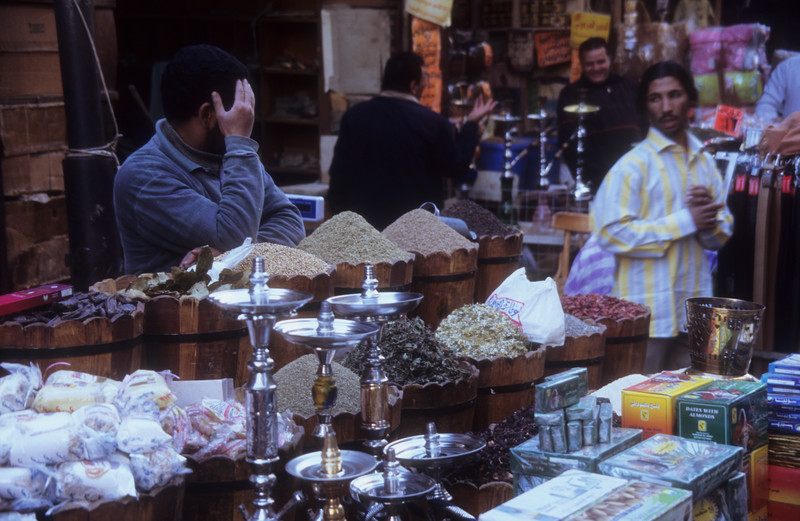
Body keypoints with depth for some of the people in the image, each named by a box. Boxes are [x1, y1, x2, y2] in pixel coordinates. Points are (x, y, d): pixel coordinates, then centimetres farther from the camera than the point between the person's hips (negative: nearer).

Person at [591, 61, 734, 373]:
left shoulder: (705, 163, 14)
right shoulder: (633, 165, -7)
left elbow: (721, 237, 19)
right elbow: (611, 232, -19)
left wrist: (709, 221, -6)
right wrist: (685, 221, -15)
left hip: (695, 310, 6)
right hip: (647, 313, -6)